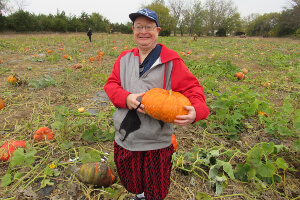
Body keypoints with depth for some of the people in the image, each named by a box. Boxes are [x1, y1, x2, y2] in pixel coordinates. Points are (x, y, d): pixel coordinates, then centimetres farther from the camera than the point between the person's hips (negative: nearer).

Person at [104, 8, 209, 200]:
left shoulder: (171, 60, -8)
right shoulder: (125, 58, 5)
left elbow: (191, 86, -10)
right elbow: (111, 84, 4)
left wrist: (196, 110, -31)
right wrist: (126, 98, -17)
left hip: (156, 142, -4)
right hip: (125, 139, 4)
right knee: (131, 182, 27)